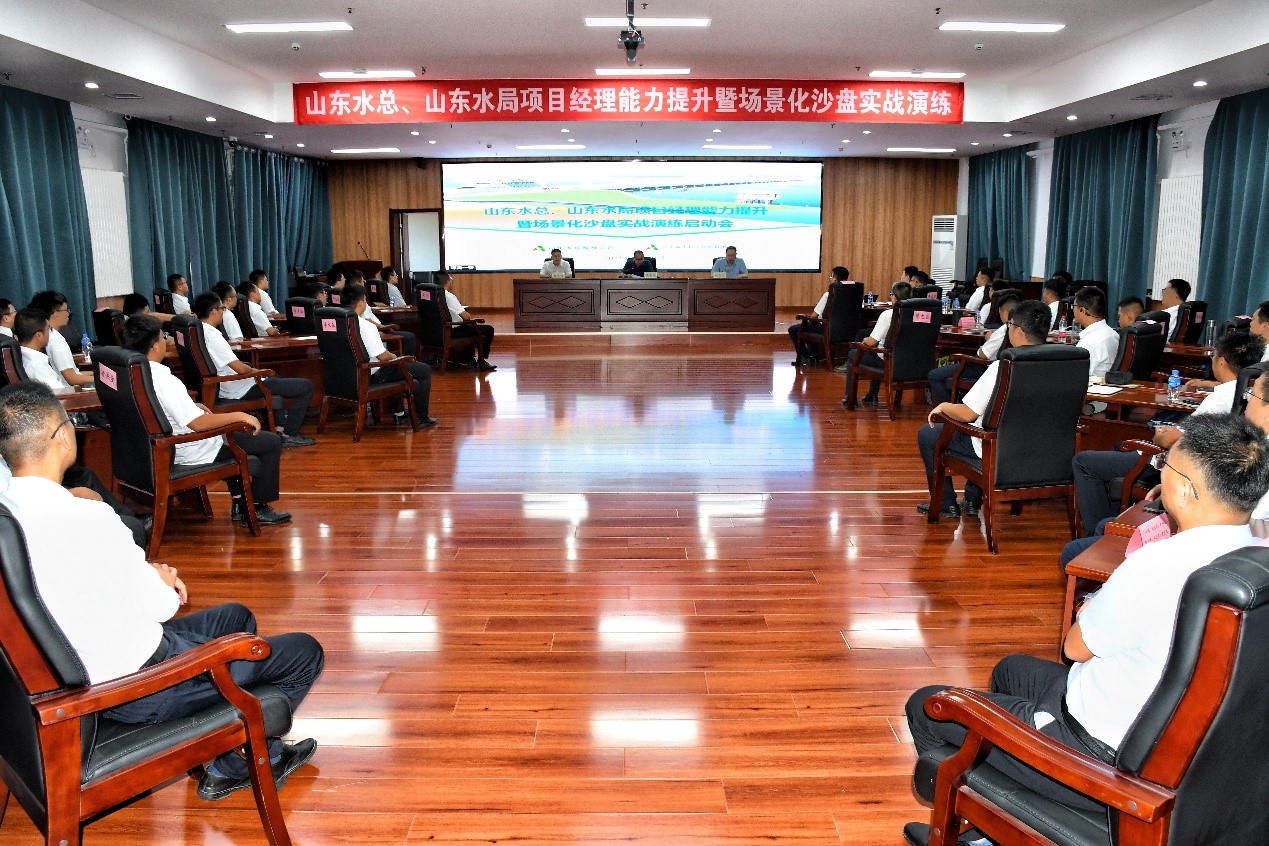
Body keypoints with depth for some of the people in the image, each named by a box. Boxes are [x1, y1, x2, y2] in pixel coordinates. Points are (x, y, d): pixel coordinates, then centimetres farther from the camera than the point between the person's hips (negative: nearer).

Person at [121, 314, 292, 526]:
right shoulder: (164, 380, -29)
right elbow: (198, 423, -32)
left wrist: (192, 406, 15)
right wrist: (239, 416, -24)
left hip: (164, 449, 10)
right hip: (192, 453, -10)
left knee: (232, 428, 34)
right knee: (272, 442, -1)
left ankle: (239, 502, 30)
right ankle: (259, 509, 9)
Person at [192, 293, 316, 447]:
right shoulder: (212, 335, -25)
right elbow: (240, 368, -27)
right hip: (240, 390, -11)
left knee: (276, 379, 39)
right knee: (306, 386, -9)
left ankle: (280, 426, 31)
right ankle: (289, 435, 0)